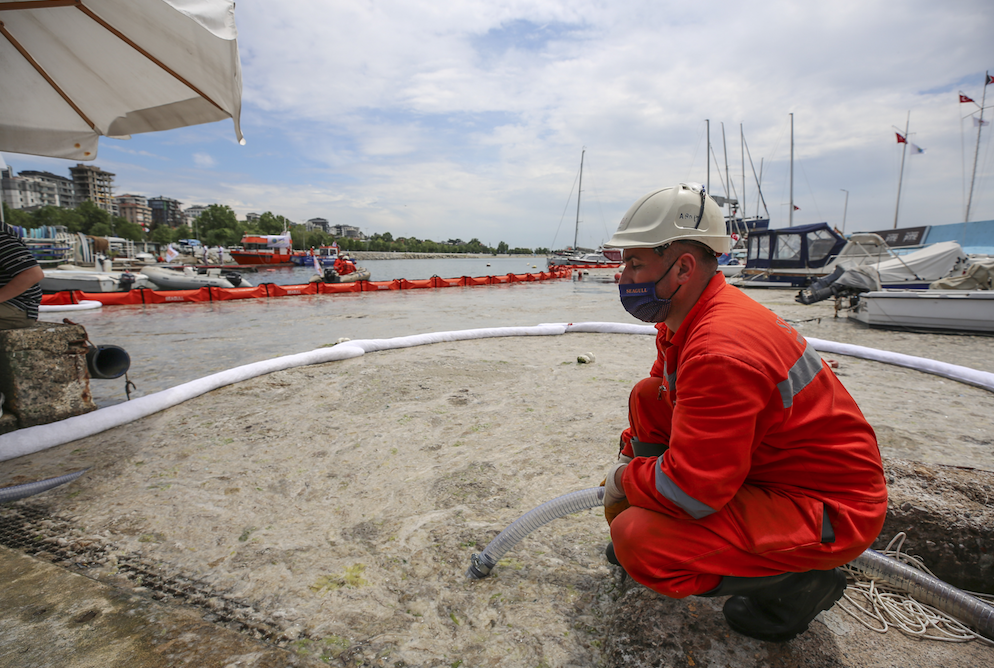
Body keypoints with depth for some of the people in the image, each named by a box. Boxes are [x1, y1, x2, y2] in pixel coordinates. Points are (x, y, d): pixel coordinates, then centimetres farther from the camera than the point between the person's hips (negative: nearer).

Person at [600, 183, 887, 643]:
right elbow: (671, 389, 16)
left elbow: (691, 491, -31)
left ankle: (799, 583, 1)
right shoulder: (684, 318, -1)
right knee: (647, 396, 3)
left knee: (637, 542, -23)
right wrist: (629, 463, 10)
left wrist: (624, 479, -11)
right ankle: (637, 519, 15)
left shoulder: (720, 351, -33)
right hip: (763, 464, 9)